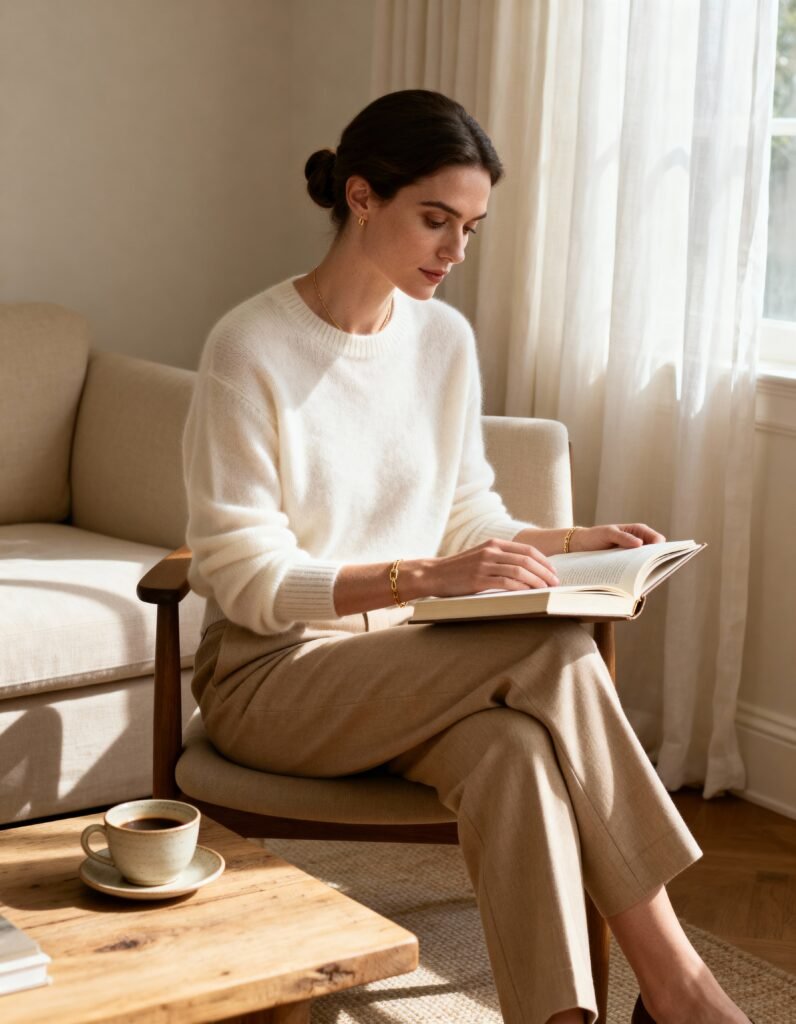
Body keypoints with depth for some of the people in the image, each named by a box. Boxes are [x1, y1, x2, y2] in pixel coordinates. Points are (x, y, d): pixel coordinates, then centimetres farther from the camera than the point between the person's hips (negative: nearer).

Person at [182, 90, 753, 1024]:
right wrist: (427, 577, -28)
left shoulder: (446, 338, 5)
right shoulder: (251, 350, -13)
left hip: (408, 668, 5)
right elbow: (246, 578, -16)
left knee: (515, 749, -33)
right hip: (270, 677, -5)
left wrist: (576, 540, -6)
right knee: (551, 648, -28)